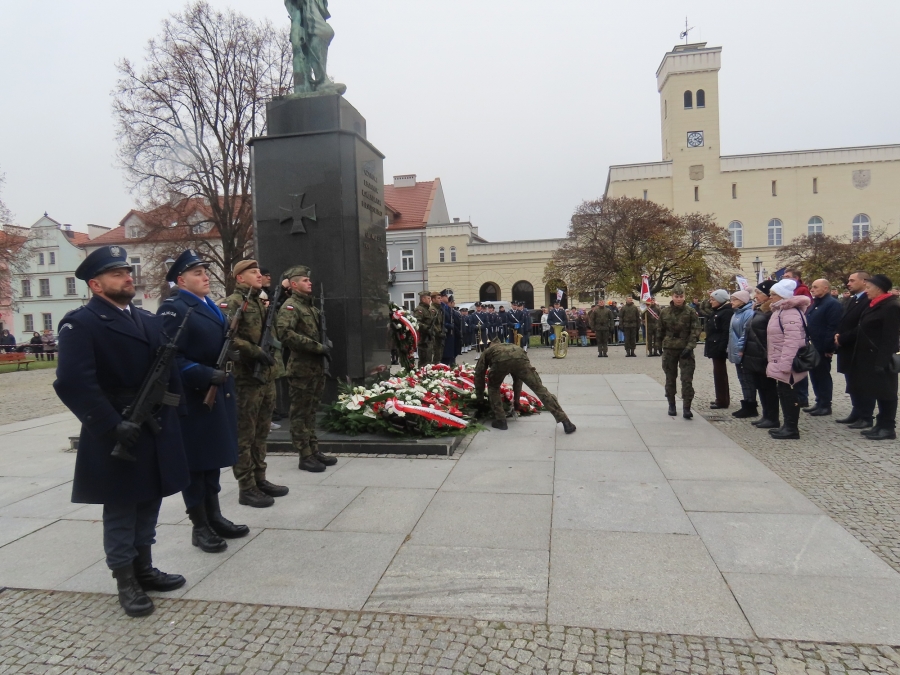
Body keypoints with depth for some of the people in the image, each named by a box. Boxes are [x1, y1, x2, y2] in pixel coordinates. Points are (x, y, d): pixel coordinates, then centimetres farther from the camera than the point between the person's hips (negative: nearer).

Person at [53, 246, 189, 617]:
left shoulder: (149, 320, 14)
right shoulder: (79, 324, -11)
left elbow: (170, 366, 18)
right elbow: (73, 384, -21)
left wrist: (173, 405, 6)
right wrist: (113, 425, -24)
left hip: (157, 431, 7)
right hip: (118, 436, -7)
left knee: (149, 503, 17)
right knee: (121, 510, 6)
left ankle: (144, 569, 32)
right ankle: (125, 581, 21)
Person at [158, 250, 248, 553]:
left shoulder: (212, 307, 16)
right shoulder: (172, 309, -12)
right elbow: (172, 357, -20)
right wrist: (207, 375, -26)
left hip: (218, 394, 9)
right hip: (193, 398, -9)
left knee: (214, 458, 16)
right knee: (195, 462, 3)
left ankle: (215, 518, 29)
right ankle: (200, 527, 14)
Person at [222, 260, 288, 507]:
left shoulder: (262, 303, 17)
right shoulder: (231, 303, -9)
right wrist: (256, 351, -24)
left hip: (267, 376, 8)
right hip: (245, 378, -8)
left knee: (261, 432, 16)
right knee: (244, 435, -1)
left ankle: (260, 479, 27)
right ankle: (246, 488, 7)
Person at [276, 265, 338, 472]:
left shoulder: (311, 306, 17)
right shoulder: (290, 307, -11)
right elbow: (285, 333, -27)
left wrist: (325, 345, 8)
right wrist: (318, 347, -24)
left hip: (317, 367, 9)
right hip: (301, 369, -9)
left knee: (311, 411, 15)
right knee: (301, 413, 0)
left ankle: (314, 451, 24)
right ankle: (305, 456, 6)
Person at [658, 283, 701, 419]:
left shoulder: (691, 312, -3)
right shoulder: (664, 312, 2)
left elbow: (695, 331, -7)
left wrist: (689, 347, -17)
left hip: (685, 350, -2)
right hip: (669, 350, 2)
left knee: (687, 379, -7)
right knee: (670, 379, 11)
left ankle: (686, 408, -5)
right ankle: (671, 405, 24)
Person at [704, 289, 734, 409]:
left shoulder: (727, 312, -14)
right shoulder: (715, 312, 15)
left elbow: (726, 332, -21)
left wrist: (721, 348, -25)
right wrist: (710, 346, 15)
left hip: (719, 347, -10)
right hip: (714, 346, 10)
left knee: (719, 373, -6)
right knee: (720, 373, 16)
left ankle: (722, 401, 0)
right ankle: (723, 399, 25)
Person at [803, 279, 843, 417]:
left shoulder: (833, 304, -14)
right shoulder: (814, 304, 16)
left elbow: (833, 328, -19)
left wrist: (828, 348, -22)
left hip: (822, 348, -9)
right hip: (812, 347, 9)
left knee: (823, 376, 0)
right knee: (815, 376, 14)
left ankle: (825, 406, 8)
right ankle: (819, 403, 23)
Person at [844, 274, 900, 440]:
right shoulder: (875, 304, 12)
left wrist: (881, 361, -23)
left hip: (880, 358, -9)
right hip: (871, 356, 9)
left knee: (885, 392, -1)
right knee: (878, 392, 13)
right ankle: (881, 425, 20)